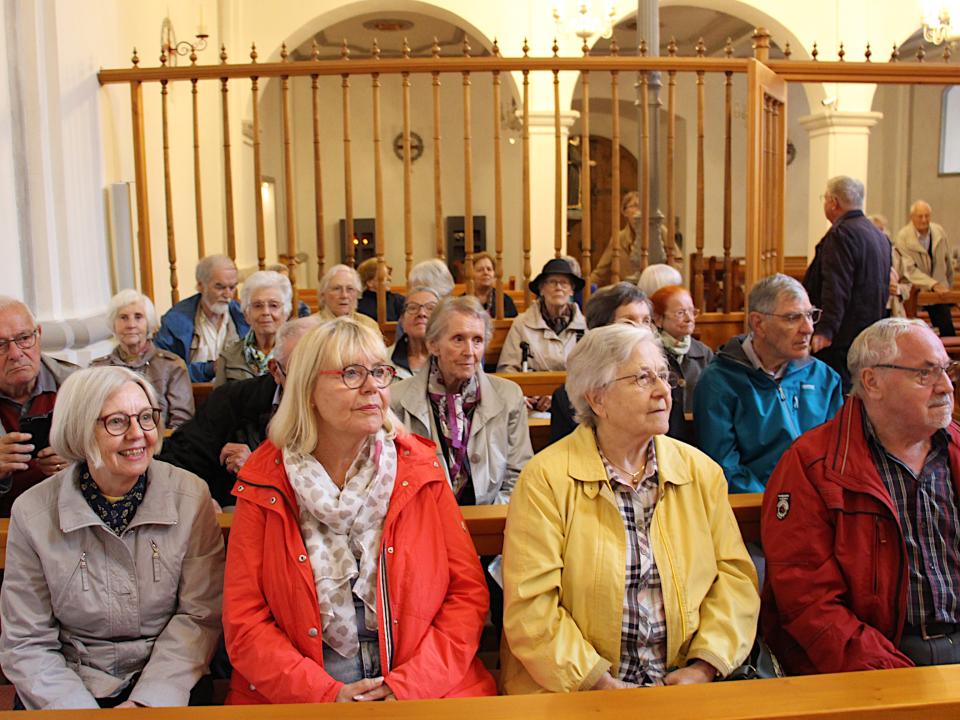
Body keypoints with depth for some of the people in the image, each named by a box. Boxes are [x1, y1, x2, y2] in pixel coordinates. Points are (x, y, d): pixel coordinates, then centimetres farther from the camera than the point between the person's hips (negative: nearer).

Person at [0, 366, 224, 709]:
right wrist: (79, 710, -13)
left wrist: (147, 702, -13)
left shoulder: (190, 497, -4)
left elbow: (200, 616, -3)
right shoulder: (33, 513, -3)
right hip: (71, 691, 1)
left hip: (167, 688, -1)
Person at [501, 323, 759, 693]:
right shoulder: (545, 479, -6)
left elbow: (735, 575, 7)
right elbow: (531, 606, -9)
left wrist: (704, 667, -6)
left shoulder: (701, 472, 9)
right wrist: (600, 684, -13)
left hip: (684, 682, 3)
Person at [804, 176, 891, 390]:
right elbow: (883, 286, 22)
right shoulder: (879, 235, 16)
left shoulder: (841, 234, -15)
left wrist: (825, 330, -28)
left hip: (843, 335, -10)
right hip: (871, 336, 10)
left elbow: (836, 289, -25)